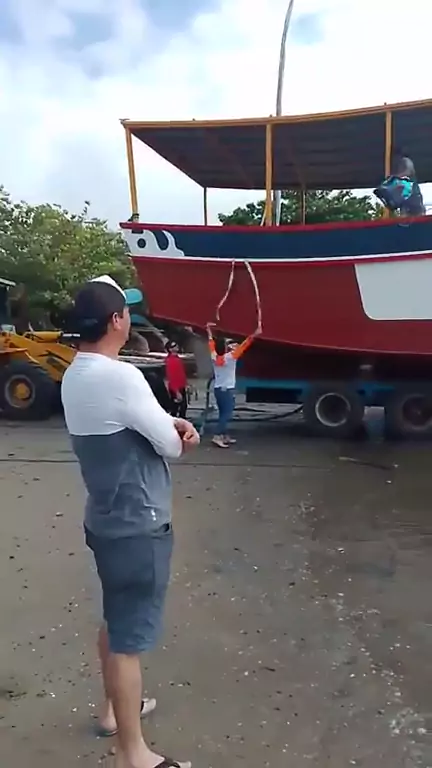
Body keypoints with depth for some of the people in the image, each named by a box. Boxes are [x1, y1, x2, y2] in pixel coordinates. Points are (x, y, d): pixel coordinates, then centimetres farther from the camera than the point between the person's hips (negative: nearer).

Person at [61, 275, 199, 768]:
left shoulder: (75, 376, 4)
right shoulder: (119, 378, -25)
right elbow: (173, 446, -17)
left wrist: (172, 425, -6)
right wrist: (178, 434, 6)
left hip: (106, 520, 10)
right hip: (138, 527, -9)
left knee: (115, 621, 25)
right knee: (129, 636, 3)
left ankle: (114, 709, 44)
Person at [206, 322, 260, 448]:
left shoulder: (214, 357, 0)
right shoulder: (230, 357, -15)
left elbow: (212, 343, 14)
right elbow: (242, 347, -17)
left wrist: (209, 330, 28)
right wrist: (253, 336, -17)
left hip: (218, 389, 7)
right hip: (228, 390, -7)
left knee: (223, 414, 13)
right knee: (227, 414, -8)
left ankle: (225, 436, 16)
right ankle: (217, 436, -18)